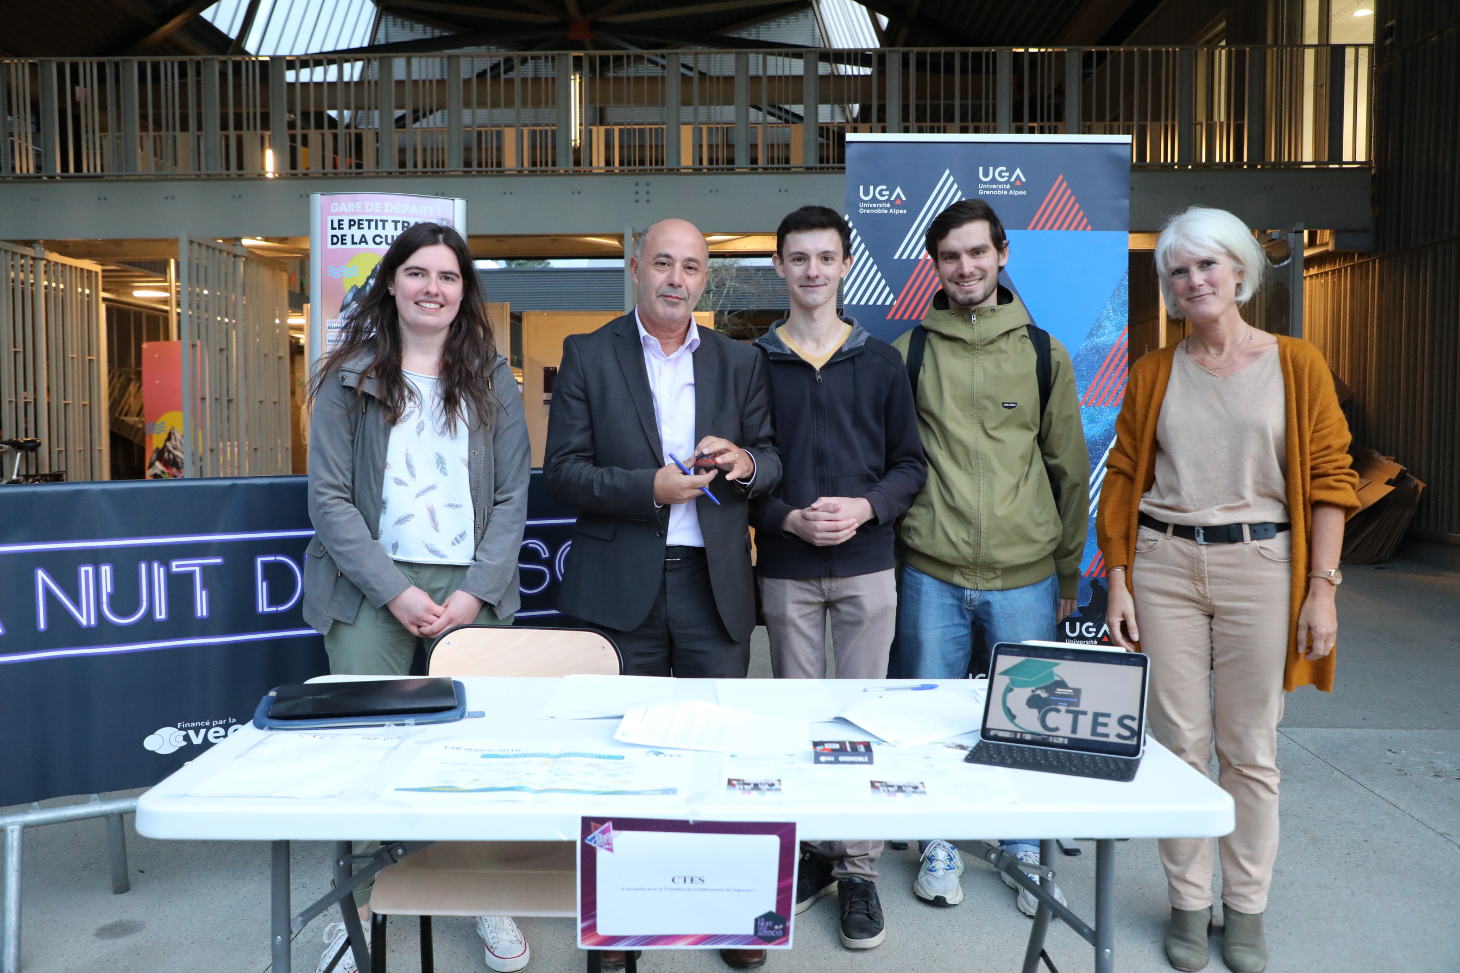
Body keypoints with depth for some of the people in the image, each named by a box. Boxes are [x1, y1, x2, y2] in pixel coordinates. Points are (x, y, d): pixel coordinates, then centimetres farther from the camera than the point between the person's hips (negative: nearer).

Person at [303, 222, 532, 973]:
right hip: (372, 586, 0)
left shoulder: (491, 380, 8)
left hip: (470, 588, 1)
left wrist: (477, 592, -6)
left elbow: (512, 497, 6)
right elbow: (329, 497, -1)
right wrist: (395, 592, -9)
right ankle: (359, 902, 17)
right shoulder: (347, 378, 4)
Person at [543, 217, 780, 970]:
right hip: (620, 586, -1)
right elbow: (562, 470, -5)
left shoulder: (740, 362, 10)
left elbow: (772, 462, 10)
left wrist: (745, 462, -13)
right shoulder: (588, 356, 2)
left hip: (714, 582, 2)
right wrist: (649, 488, -18)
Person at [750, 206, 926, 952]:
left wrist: (866, 508, -12)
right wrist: (787, 519, -12)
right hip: (785, 570, 0)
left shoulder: (880, 362, 6)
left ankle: (858, 868, 17)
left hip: (866, 565, 0)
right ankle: (811, 852, 25)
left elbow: (909, 463, 6)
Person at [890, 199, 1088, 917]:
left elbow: (1070, 469, 10)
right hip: (931, 575, 0)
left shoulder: (1042, 354, 5)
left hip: (1026, 576, 1)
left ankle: (1024, 851, 31)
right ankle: (939, 847, 29)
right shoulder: (907, 354, 3)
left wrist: (1069, 574, 9)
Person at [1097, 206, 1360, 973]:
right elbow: (1123, 478, 7)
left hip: (1258, 565, -1)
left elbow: (1329, 480, 0)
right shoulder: (1153, 372, 8)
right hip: (1163, 564, 2)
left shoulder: (1295, 365, 3)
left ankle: (1246, 910, 22)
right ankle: (1189, 904, 20)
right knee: (1178, 741, 6)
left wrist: (1322, 587, -6)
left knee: (1250, 747, 5)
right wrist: (1119, 581, 1)